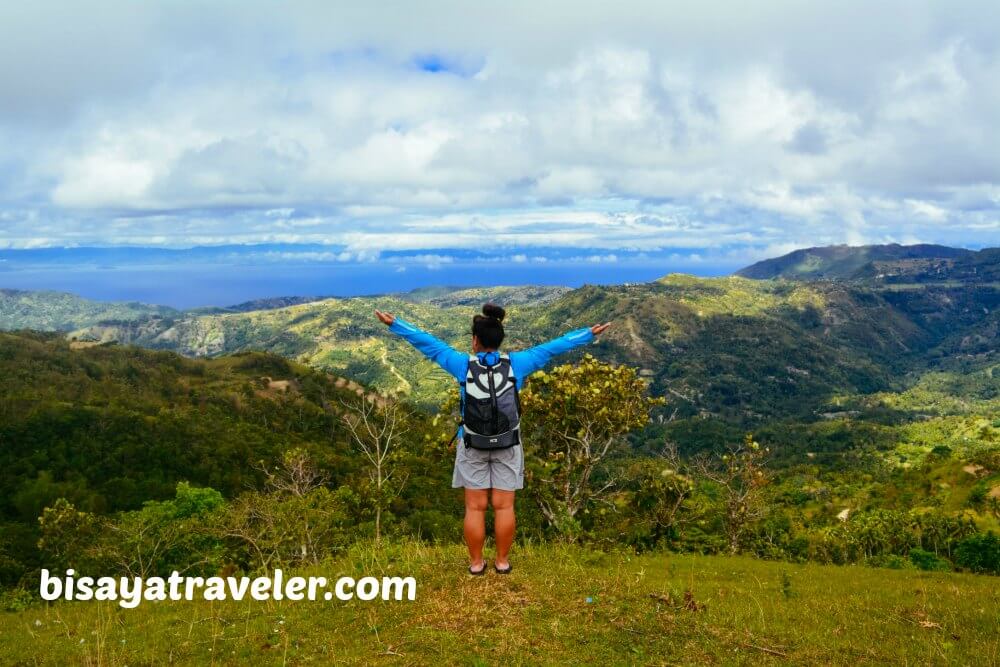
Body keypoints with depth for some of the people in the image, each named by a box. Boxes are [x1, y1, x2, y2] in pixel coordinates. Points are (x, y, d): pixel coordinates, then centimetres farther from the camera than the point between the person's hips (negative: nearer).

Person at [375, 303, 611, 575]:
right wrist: (589, 334, 5)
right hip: (507, 445, 1)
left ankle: (476, 562, 17)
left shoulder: (463, 364, -11)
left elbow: (427, 342, -7)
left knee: (475, 507, 8)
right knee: (503, 506, 9)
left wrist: (395, 324, -2)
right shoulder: (516, 364, -9)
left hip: (473, 446, -1)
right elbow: (552, 347, -3)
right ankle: (502, 561, 19)